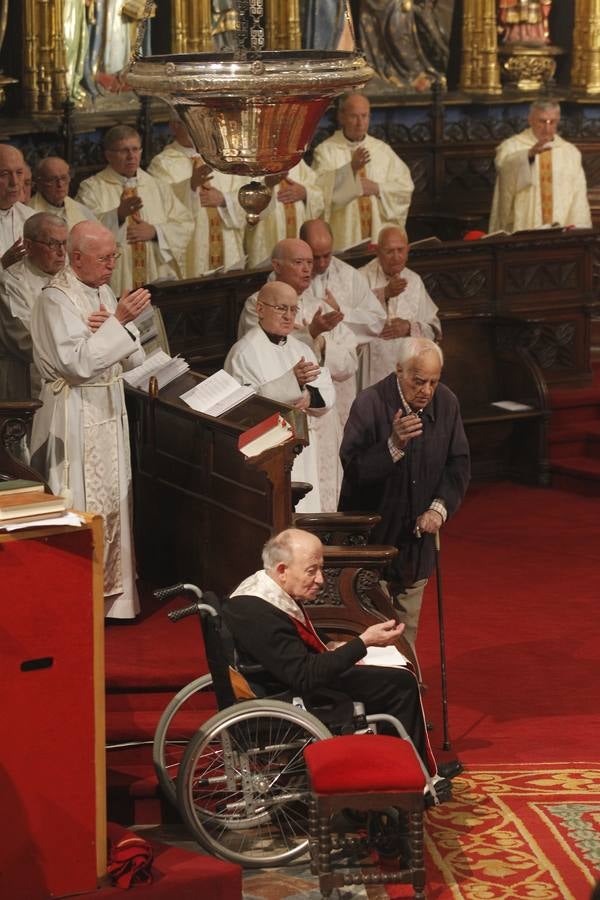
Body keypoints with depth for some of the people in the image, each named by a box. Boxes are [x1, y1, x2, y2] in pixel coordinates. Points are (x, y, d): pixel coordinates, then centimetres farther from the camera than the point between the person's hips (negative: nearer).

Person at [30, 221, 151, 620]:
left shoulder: (104, 292, 9)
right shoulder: (55, 299, -15)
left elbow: (134, 358, 8)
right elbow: (78, 362, -24)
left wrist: (109, 327, -10)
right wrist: (119, 321, -25)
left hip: (110, 414, 8)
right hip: (75, 418, -8)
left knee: (112, 504, 13)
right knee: (82, 510, -4)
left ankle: (112, 593, 22)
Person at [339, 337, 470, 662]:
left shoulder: (446, 403, -3)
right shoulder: (369, 404, -18)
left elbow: (458, 464, 5)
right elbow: (353, 468, -22)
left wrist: (440, 508, -9)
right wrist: (394, 446, -36)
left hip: (416, 535, 5)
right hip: (370, 535, -5)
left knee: (407, 626, 16)